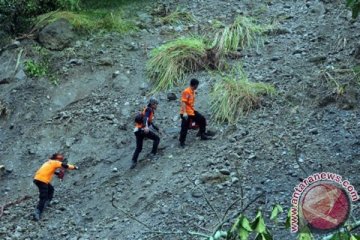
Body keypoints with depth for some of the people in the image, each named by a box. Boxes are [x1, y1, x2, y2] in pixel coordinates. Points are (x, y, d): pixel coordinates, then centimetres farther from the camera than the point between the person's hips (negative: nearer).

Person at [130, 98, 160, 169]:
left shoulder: (150, 110, 26)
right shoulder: (149, 109, -3)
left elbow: (150, 122, 38)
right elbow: (145, 118, -22)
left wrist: (157, 128, 45)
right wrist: (146, 126, -38)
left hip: (137, 130, 9)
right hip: (142, 129, -9)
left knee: (138, 148, 12)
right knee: (156, 138, 7)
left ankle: (133, 162, 3)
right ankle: (152, 154, 2)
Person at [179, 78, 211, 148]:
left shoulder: (193, 91, 10)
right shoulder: (186, 92, -18)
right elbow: (183, 103, -23)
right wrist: (184, 113, -29)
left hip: (192, 111, 9)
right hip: (186, 113, -9)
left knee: (202, 119, 10)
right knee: (185, 128, -3)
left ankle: (202, 135, 19)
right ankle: (182, 142, 7)